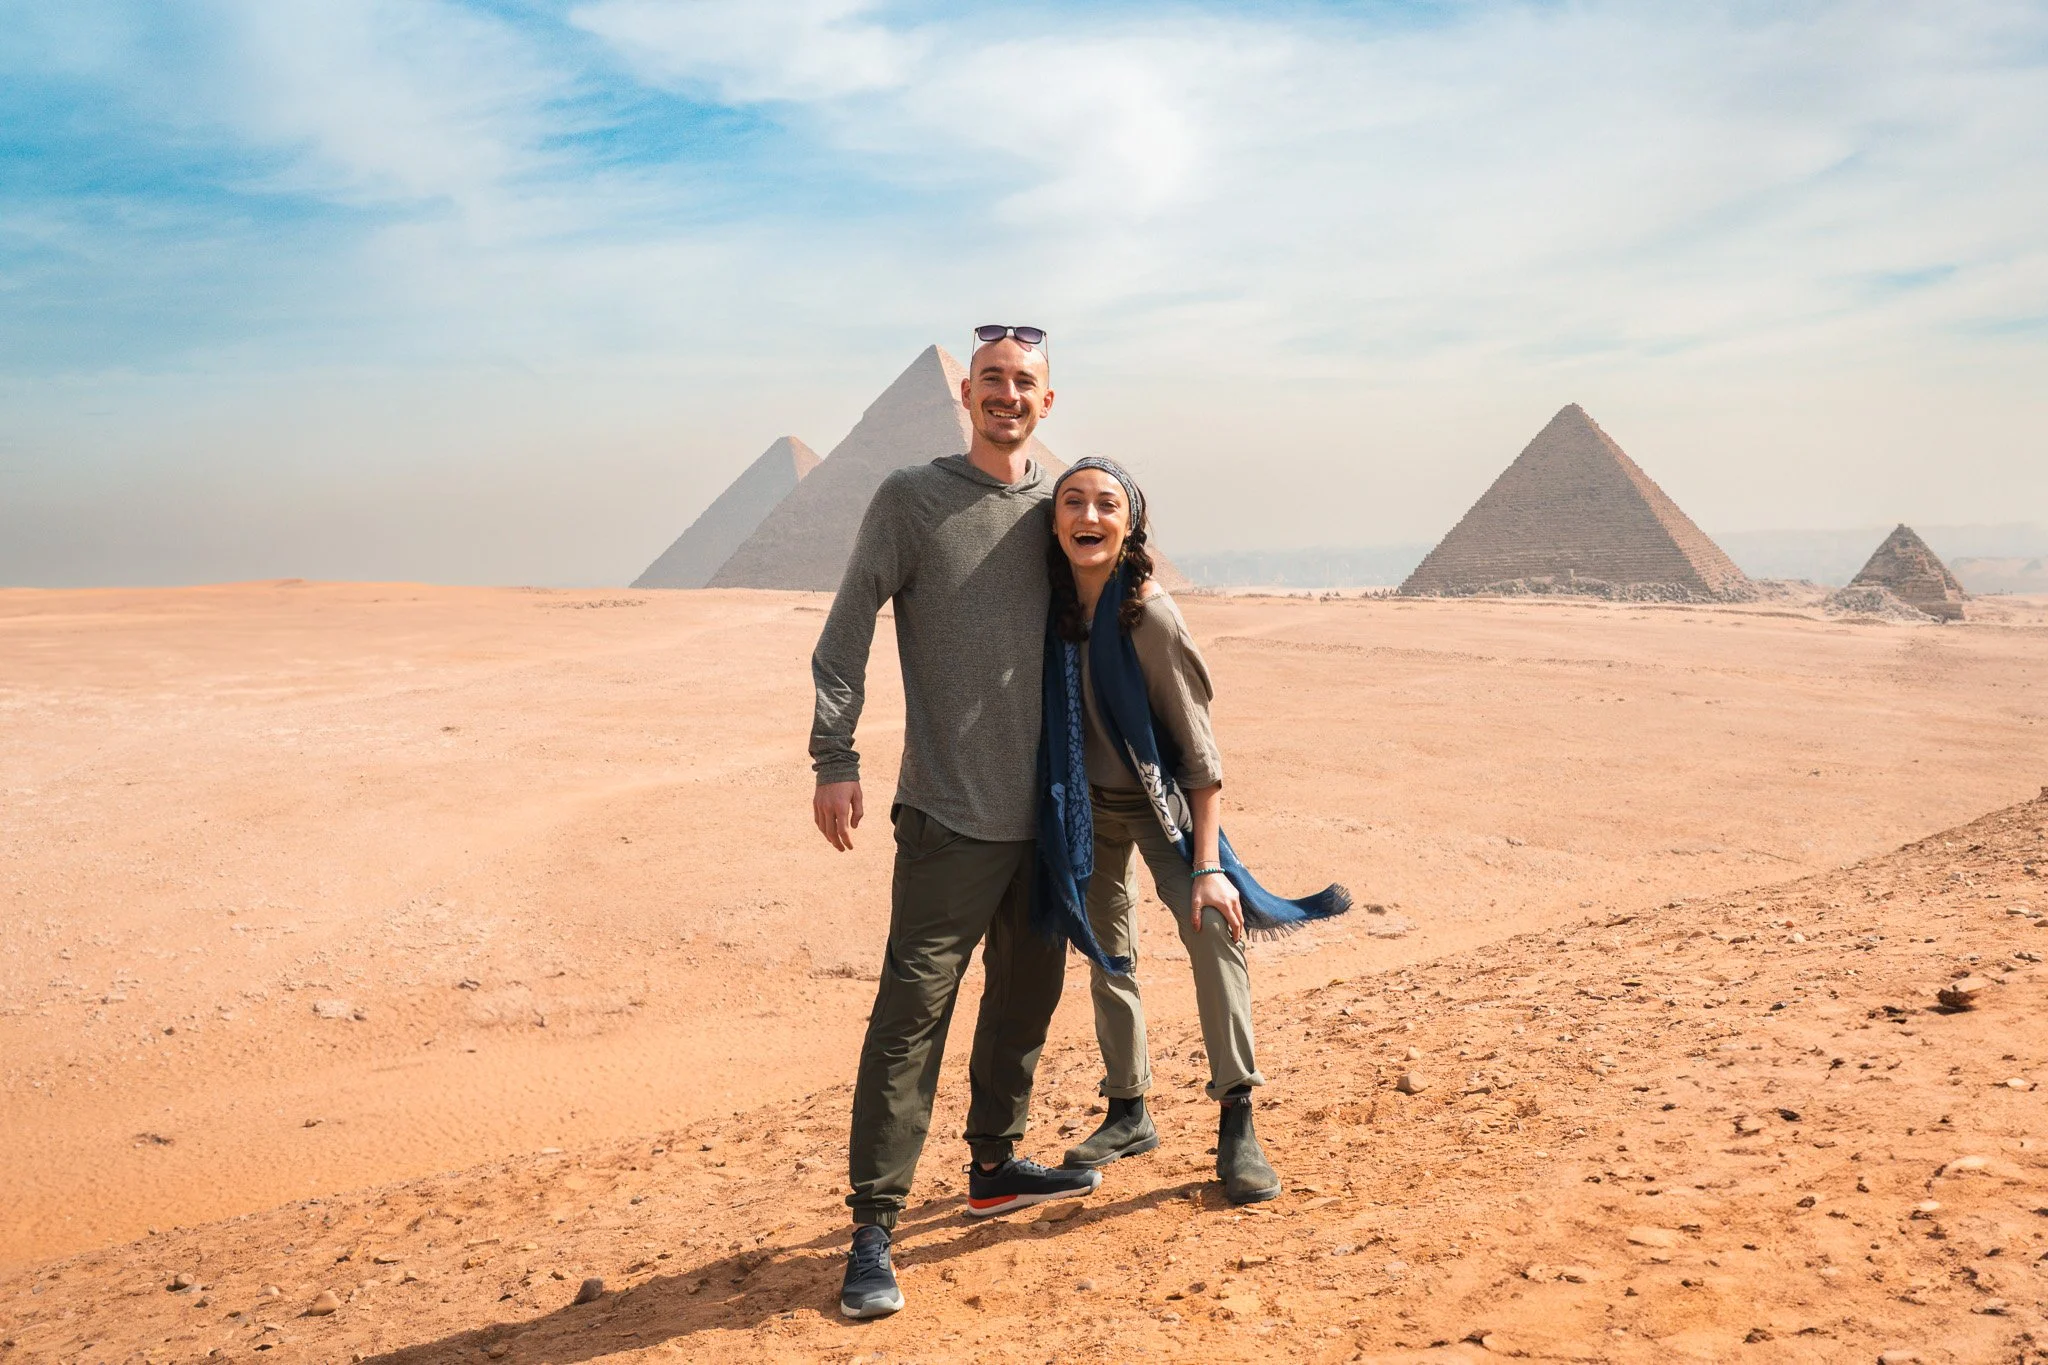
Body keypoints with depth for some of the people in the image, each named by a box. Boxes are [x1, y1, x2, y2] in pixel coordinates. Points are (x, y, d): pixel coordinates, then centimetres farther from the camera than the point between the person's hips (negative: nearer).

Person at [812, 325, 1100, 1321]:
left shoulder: (1053, 507, 11)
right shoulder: (912, 498, -4)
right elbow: (846, 633, -9)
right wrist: (835, 759, -16)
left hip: (1046, 810, 6)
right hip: (950, 817, -6)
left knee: (1027, 994, 16)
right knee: (912, 1013, -8)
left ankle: (994, 1166, 34)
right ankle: (872, 1228, -2)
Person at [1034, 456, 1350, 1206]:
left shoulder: (1149, 616, -26)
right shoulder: (1050, 601, -14)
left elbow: (1199, 748, -22)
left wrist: (1207, 865, -25)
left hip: (1161, 797, -4)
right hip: (1086, 803, 4)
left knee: (1213, 927, -22)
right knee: (1106, 955, 11)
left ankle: (1236, 1122, -13)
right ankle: (1129, 1113, 27)